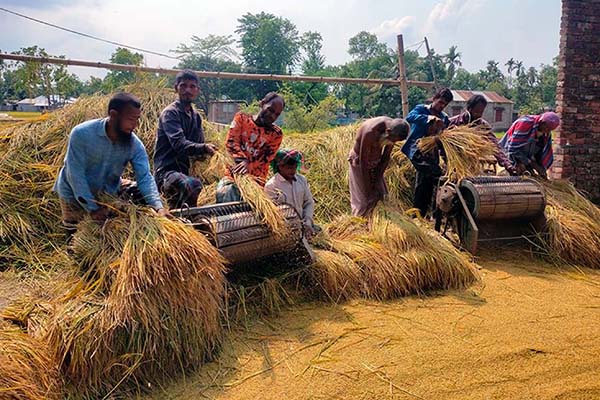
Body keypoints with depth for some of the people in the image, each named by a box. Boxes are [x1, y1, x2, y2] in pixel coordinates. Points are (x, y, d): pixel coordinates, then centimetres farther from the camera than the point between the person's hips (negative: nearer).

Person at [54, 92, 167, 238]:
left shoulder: (135, 144, -20)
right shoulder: (81, 134, -29)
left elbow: (145, 177, -25)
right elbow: (76, 174, -27)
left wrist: (158, 207, -41)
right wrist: (92, 208, -29)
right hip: (75, 196, -3)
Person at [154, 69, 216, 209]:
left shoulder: (196, 116, 16)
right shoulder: (170, 113, -9)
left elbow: (199, 143, 15)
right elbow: (179, 144, -25)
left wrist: (206, 151, -9)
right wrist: (204, 148, -41)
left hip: (184, 171, 9)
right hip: (167, 171, -9)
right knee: (193, 184, -38)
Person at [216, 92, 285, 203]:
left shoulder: (276, 134, 9)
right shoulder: (242, 118, 9)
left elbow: (266, 158, -3)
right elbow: (231, 142, -4)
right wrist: (242, 160, -22)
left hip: (255, 181, 1)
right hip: (232, 176, 0)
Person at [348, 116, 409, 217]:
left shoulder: (393, 129, -17)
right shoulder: (370, 132, -37)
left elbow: (386, 156, -5)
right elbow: (363, 162, -29)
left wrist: (378, 179, -4)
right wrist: (368, 190, -22)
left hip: (376, 162, 6)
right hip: (359, 162, -6)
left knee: (381, 197, 6)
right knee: (364, 200, -5)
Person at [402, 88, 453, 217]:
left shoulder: (444, 119, 12)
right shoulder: (421, 109, -2)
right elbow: (410, 117, -25)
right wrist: (431, 118, -38)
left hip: (431, 154, 5)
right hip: (417, 151, -5)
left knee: (425, 189, 9)